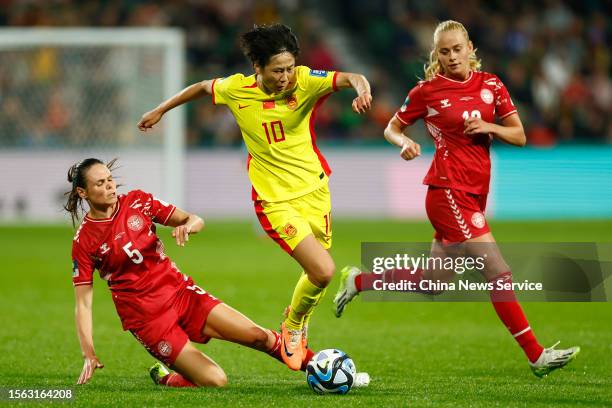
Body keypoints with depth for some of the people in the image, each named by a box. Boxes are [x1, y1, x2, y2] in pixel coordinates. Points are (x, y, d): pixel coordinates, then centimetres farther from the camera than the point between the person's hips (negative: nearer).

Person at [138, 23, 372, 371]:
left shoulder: (304, 81, -11)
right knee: (323, 271, -18)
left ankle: (299, 327, 44)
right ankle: (293, 326, 12)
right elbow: (203, 87, 13)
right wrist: (160, 111, 24)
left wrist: (361, 89, -48)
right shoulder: (237, 89, -8)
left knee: (318, 272, 11)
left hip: (315, 190, 3)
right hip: (275, 200, -3)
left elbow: (351, 78, -25)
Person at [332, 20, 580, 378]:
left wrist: (490, 127, -12)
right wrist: (405, 143, -15)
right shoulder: (428, 91, -4)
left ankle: (358, 281, 32)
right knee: (498, 270, -14)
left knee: (433, 282, 14)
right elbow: (392, 128, 7)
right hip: (449, 190, -7)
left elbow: (519, 136, 8)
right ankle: (536, 355, -11)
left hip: (475, 192, 7)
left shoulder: (491, 85, 7)